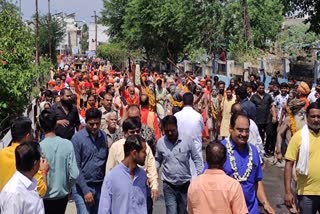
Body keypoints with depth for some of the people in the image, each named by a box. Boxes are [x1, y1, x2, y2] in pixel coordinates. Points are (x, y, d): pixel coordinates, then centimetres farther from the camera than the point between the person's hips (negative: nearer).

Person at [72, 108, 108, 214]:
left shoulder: (104, 136, 4)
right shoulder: (77, 138, -8)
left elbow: (106, 161, 10)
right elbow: (76, 167, -9)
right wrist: (85, 191, -12)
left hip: (100, 186, 4)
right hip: (82, 186, -4)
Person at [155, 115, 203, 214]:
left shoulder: (187, 140, -9)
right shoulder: (160, 142, -6)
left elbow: (196, 159, 0)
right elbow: (157, 160, 9)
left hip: (185, 184, 1)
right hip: (169, 185, 0)